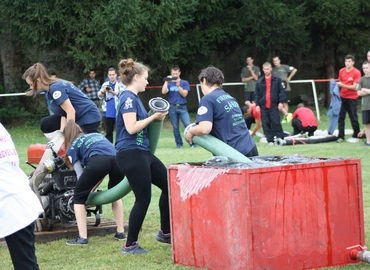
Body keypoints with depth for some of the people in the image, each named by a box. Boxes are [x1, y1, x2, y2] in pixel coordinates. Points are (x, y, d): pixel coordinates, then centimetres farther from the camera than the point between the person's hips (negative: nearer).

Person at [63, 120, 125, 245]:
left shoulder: (72, 146, 27)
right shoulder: (97, 135, 41)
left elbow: (80, 175, 24)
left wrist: (89, 192, 39)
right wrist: (92, 189, 43)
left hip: (97, 161, -4)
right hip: (117, 159, 4)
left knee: (79, 197, 16)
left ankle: (82, 237, 7)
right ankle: (120, 232, 28)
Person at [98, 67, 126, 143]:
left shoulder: (120, 85, 3)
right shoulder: (105, 84, 12)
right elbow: (100, 96, 5)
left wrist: (112, 92, -26)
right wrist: (103, 91, -16)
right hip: (107, 113, 3)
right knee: (108, 132, 8)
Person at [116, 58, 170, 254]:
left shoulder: (133, 98, 17)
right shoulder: (128, 98, -14)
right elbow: (131, 128, -22)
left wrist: (155, 117, 8)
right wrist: (153, 117, -13)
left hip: (142, 152, 10)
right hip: (131, 154, -10)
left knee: (168, 185, 14)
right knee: (143, 199, -7)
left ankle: (165, 232, 24)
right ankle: (130, 245, 3)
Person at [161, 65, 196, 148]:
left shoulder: (184, 83, 5)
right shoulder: (169, 83, 7)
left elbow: (184, 94, -6)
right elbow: (164, 92, -9)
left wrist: (178, 85, -17)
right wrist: (166, 81, -13)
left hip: (182, 107, -1)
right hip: (172, 108, 1)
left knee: (188, 125, -13)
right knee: (175, 127, 4)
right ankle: (179, 143, 12)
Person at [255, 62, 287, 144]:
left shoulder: (277, 80, 2)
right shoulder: (259, 81, 10)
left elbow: (282, 91, -2)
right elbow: (257, 94, 10)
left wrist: (281, 102, -9)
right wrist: (257, 104, 2)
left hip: (274, 105, -3)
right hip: (263, 106, 3)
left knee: (276, 123, -7)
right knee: (266, 124, 2)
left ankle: (280, 138, 1)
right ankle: (270, 140, 7)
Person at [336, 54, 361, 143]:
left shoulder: (356, 72, -10)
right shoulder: (341, 71, 6)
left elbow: (354, 87, -14)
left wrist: (343, 85, -22)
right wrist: (337, 83, -2)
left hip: (352, 98, -4)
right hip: (342, 97, 5)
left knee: (353, 118, 0)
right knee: (340, 117, -1)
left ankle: (356, 136, 13)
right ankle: (340, 137, 2)